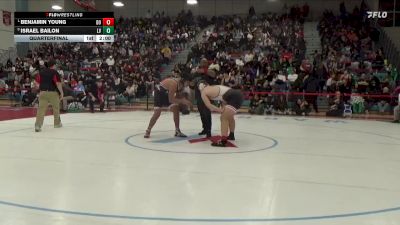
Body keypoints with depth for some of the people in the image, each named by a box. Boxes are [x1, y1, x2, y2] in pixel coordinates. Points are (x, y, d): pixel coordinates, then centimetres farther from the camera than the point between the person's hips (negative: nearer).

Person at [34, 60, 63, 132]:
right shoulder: (54, 72, -6)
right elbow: (58, 83, -13)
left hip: (42, 92, 3)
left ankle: (38, 125, -16)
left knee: (41, 108, -3)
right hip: (53, 93, -3)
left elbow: (37, 83, 11)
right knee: (56, 108, 16)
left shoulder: (41, 72, 10)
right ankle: (57, 123, 28)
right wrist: (61, 93, -5)